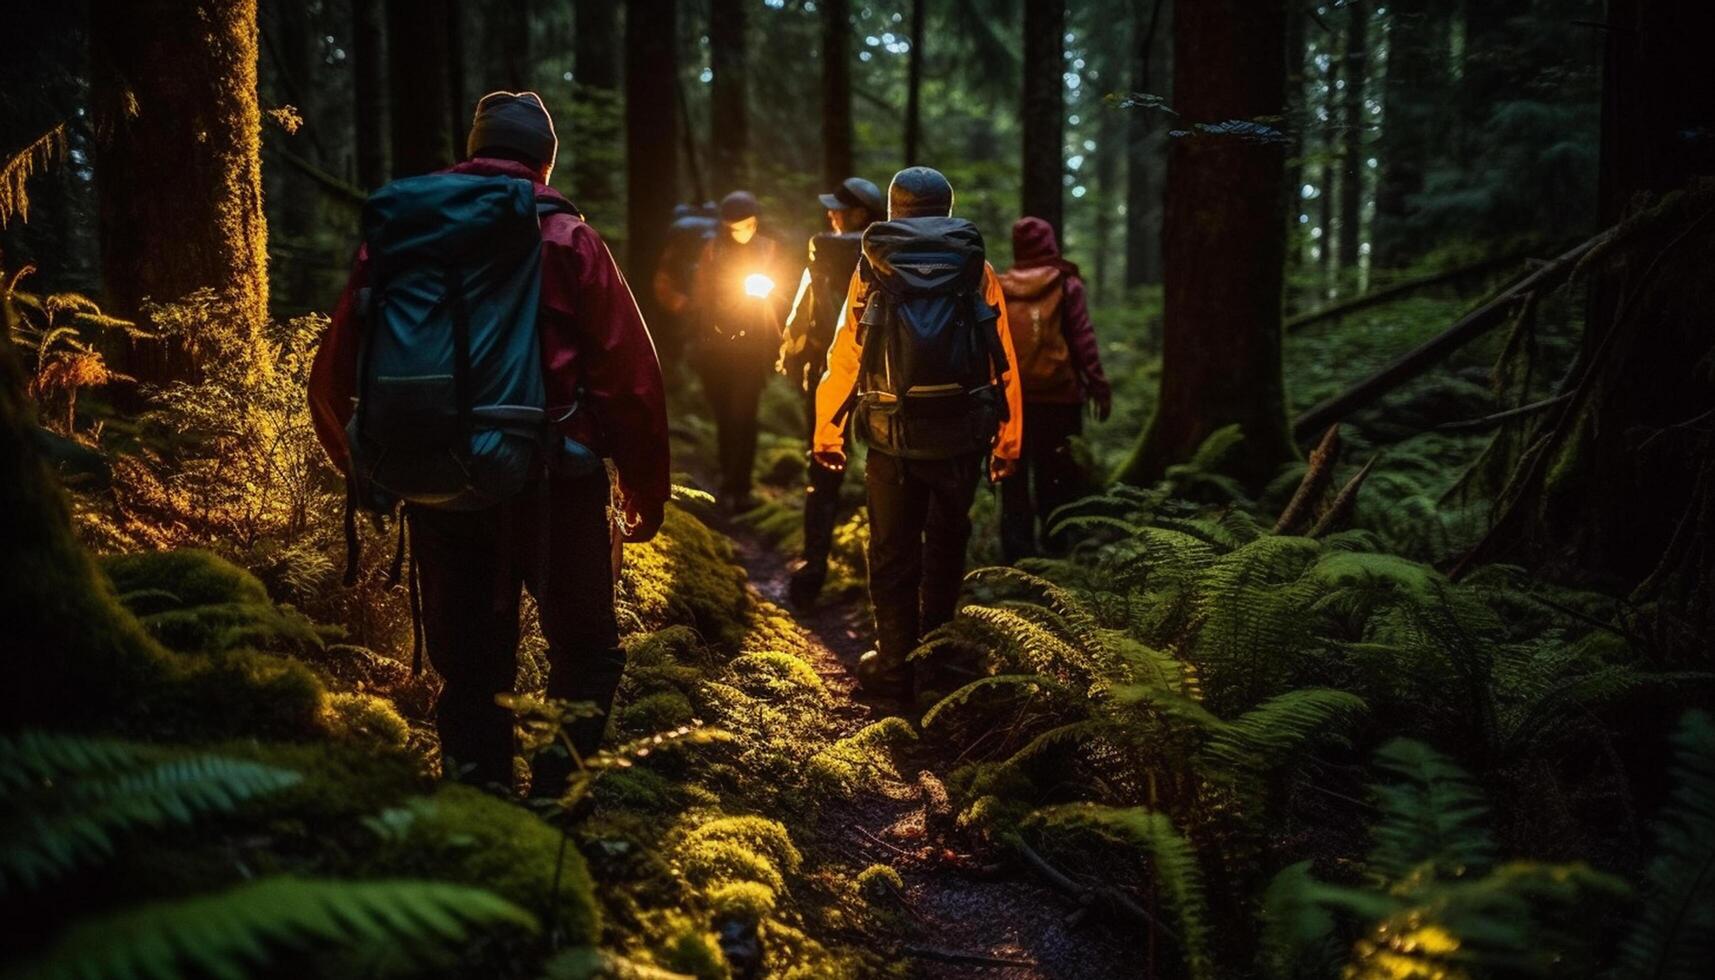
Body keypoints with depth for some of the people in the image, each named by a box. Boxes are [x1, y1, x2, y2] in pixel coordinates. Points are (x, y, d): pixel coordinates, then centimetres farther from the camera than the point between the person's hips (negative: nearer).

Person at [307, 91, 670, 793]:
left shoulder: (393, 236, 9)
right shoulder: (564, 237, -1)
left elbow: (331, 381, 10)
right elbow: (629, 374, -6)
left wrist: (370, 472, 24)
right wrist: (646, 490, 4)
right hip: (547, 486, -3)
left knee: (469, 669, 15)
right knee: (586, 653, 14)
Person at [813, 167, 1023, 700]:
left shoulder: (872, 270, 3)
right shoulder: (979, 270, 4)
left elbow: (843, 359, 1)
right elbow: (1005, 365, 3)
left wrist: (827, 434, 9)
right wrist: (1008, 442, 10)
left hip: (893, 436, -1)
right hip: (962, 434, 1)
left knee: (893, 551, 11)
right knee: (947, 546, 20)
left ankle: (895, 664, 16)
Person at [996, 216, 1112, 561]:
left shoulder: (1000, 287, 4)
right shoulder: (1066, 285, -2)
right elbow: (1083, 339, -6)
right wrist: (1099, 386, -3)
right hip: (1057, 395, -2)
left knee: (1014, 480, 9)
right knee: (1056, 477, 6)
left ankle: (1018, 554, 8)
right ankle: (1056, 551, 7)